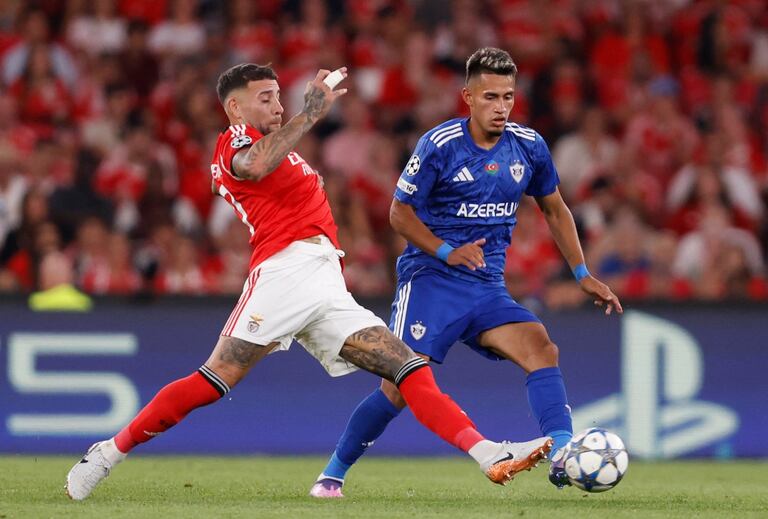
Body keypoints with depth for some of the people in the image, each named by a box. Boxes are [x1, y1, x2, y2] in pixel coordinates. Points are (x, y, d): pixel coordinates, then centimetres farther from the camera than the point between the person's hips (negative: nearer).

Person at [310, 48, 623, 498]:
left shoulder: (529, 147, 3)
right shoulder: (439, 145, -10)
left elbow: (555, 210, 18)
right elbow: (401, 212, -4)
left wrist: (582, 275, 12)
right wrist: (448, 252, -18)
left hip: (487, 288, 4)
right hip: (430, 280, -4)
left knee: (541, 348, -21)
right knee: (400, 388, -11)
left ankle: (563, 456, -28)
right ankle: (333, 473, 7)